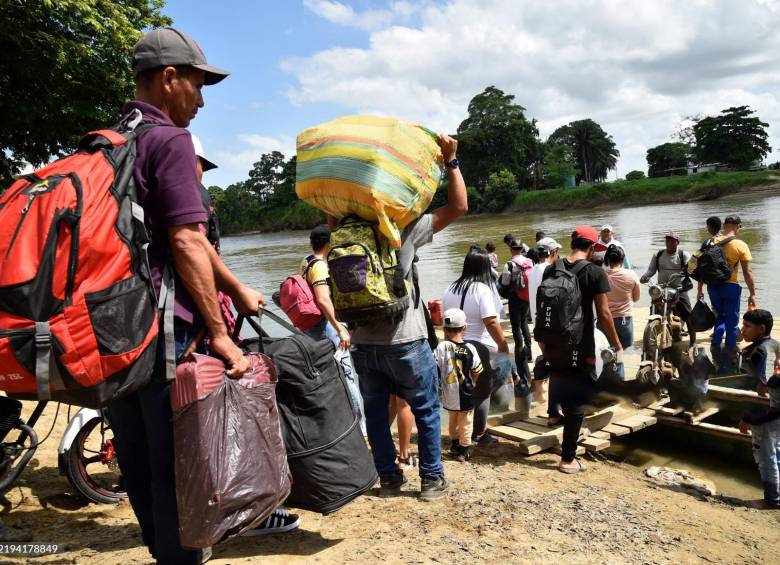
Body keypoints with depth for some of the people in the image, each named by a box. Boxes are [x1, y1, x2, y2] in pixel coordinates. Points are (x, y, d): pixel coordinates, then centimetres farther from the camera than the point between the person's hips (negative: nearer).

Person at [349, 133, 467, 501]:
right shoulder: (404, 229, -10)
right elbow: (458, 206, -6)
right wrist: (451, 160, -2)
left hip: (362, 343, 4)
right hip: (404, 341, -3)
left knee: (375, 411, 16)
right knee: (426, 411, 12)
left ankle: (389, 478, 24)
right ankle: (431, 479, 19)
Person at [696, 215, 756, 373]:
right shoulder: (741, 245, -9)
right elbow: (747, 272, -8)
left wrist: (700, 289, 13)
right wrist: (752, 294, 0)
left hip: (713, 286, 3)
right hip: (731, 287, -3)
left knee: (720, 317, 24)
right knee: (732, 322, 8)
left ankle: (716, 347, 13)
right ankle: (728, 362, 13)